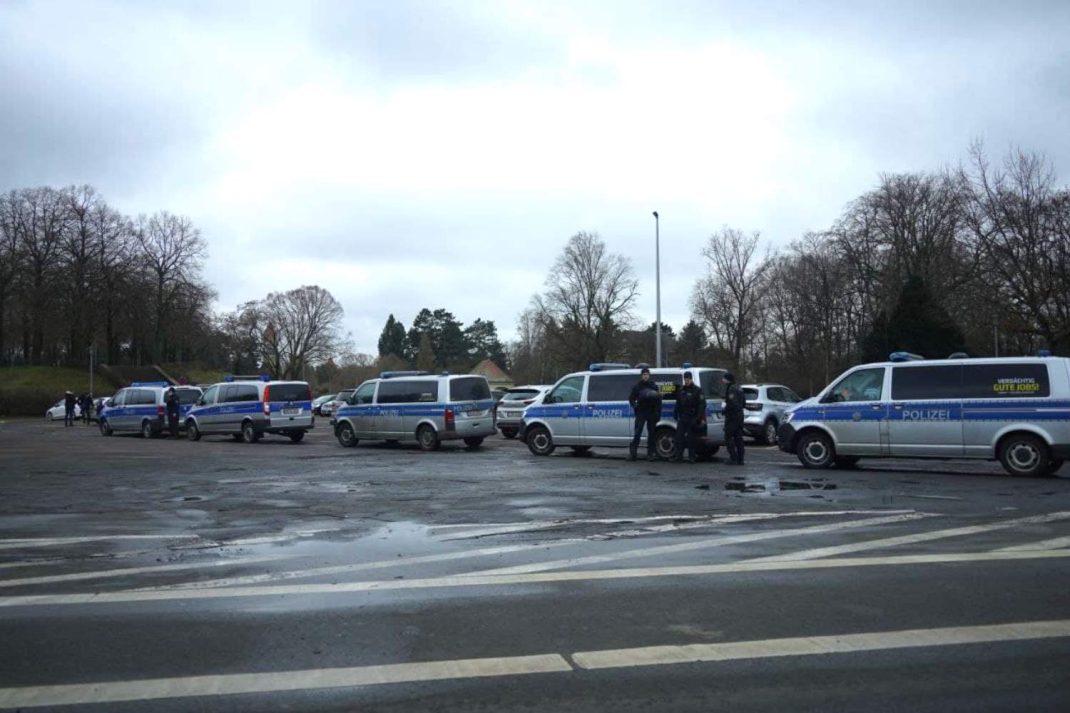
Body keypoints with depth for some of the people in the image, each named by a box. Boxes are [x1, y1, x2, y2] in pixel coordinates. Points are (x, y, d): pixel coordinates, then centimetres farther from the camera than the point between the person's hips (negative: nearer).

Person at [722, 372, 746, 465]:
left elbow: (732, 403, -23)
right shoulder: (739, 389, 17)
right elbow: (744, 403, 21)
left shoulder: (731, 389, -14)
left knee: (728, 438, -5)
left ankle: (733, 459, -10)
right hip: (740, 415, 10)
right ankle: (740, 459, 12)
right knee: (738, 438, 11)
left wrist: (724, 409, -10)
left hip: (732, 416, -10)